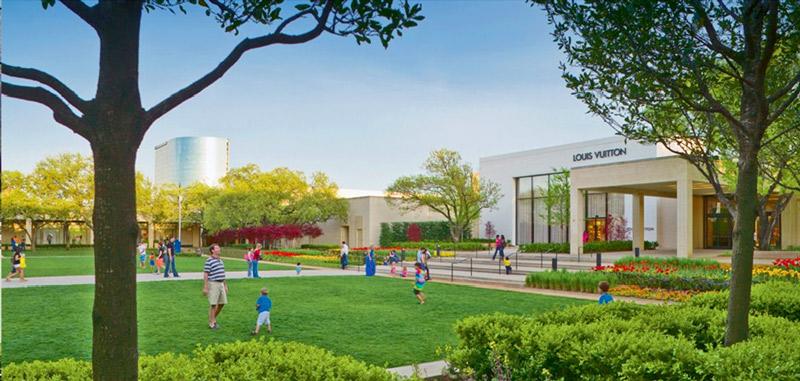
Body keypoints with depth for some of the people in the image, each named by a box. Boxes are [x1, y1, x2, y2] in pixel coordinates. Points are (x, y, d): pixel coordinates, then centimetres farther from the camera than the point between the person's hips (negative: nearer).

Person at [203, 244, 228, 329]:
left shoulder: (220, 260, 14)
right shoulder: (209, 261, -10)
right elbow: (205, 275, -12)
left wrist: (225, 285, 19)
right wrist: (205, 287, -15)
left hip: (221, 284, 8)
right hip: (213, 284, -7)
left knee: (222, 303, 9)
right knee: (213, 305, -2)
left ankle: (213, 318, 27)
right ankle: (211, 323, 8)